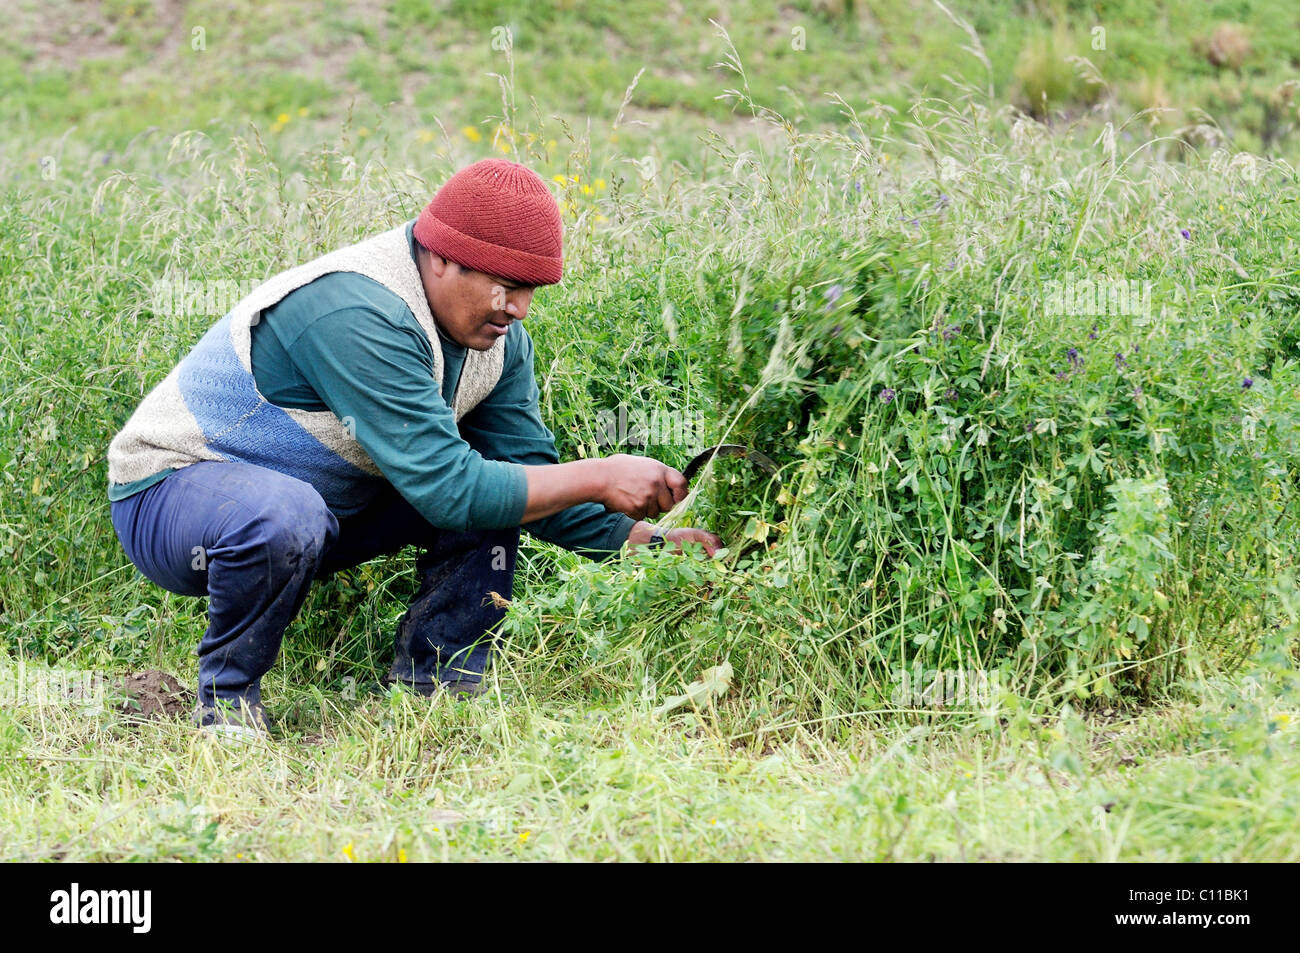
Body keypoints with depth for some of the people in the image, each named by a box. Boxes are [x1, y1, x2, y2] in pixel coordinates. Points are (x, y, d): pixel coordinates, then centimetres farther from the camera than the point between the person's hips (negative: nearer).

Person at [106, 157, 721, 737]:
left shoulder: (497, 335, -4)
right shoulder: (359, 316, -33)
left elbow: (527, 471, -1)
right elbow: (445, 488, -35)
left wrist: (640, 538, -16)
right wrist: (598, 478, -30)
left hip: (325, 500, 8)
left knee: (496, 488, -5)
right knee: (282, 518, -41)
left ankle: (428, 686, 1)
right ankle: (227, 697, -14)